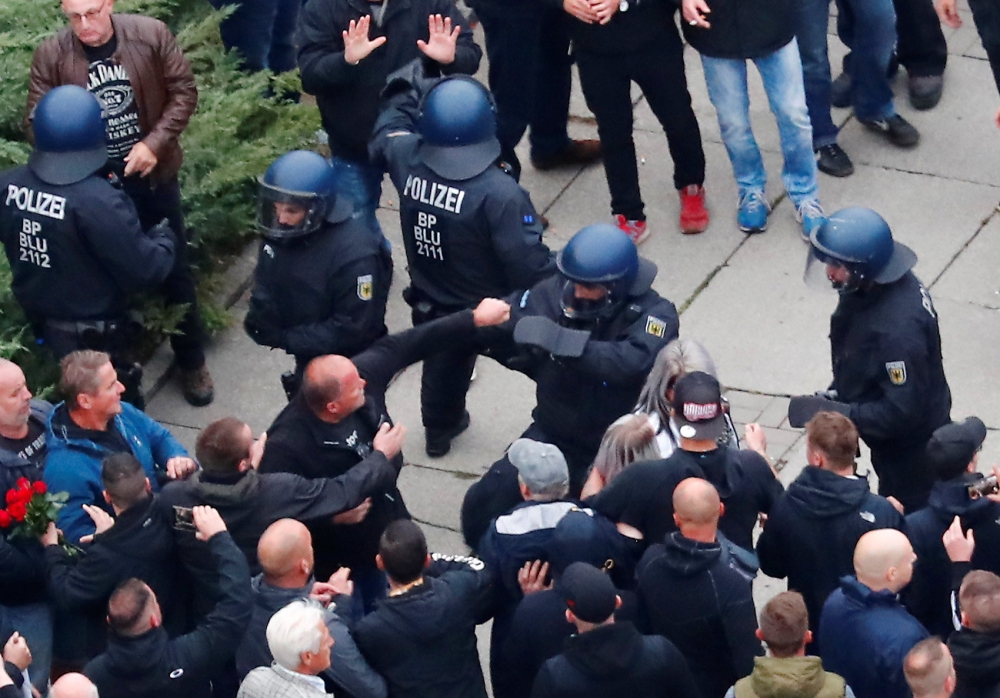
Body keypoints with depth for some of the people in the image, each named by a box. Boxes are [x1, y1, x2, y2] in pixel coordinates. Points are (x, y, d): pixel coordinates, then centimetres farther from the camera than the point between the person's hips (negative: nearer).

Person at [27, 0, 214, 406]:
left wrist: (155, 142, -18)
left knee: (174, 271, 13)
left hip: (152, 175, 0)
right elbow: (39, 122, -6)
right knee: (108, 275, 12)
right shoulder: (50, 56, -12)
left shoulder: (151, 35, -13)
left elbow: (184, 91, -7)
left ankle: (191, 362, 31)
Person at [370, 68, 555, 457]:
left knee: (443, 365, 32)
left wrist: (406, 93, 23)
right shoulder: (498, 193, -37)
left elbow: (385, 134, 7)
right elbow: (530, 264, -31)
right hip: (496, 312, -6)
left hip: (431, 305, 6)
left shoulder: (406, 160, -20)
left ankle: (439, 431, 57)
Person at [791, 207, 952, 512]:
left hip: (910, 446, -8)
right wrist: (837, 393, 1)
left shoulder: (896, 329, -40)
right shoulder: (873, 287, -12)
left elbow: (901, 411, -33)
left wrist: (834, 412, -30)